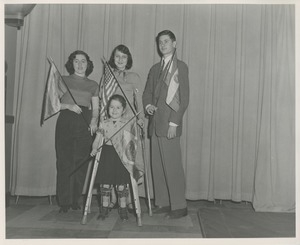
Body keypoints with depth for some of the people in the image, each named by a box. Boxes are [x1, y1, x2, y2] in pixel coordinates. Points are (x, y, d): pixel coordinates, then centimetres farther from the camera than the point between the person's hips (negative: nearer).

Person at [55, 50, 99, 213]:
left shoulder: (93, 85, 17)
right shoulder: (63, 80, 13)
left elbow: (96, 109, 13)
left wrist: (94, 120, -7)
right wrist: (68, 105, -10)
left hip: (85, 124, 1)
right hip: (66, 122, -1)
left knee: (81, 162, -3)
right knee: (64, 162, -6)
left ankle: (75, 200, 8)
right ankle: (64, 202, 1)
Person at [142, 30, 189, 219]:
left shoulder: (181, 67, -1)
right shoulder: (155, 68, 19)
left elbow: (184, 98, -8)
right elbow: (147, 92, 24)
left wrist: (174, 123, -14)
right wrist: (148, 105, 2)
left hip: (170, 125, -6)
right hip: (155, 124, 7)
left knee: (172, 166, -5)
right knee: (158, 166, 8)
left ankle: (179, 206, 6)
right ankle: (163, 203, 19)